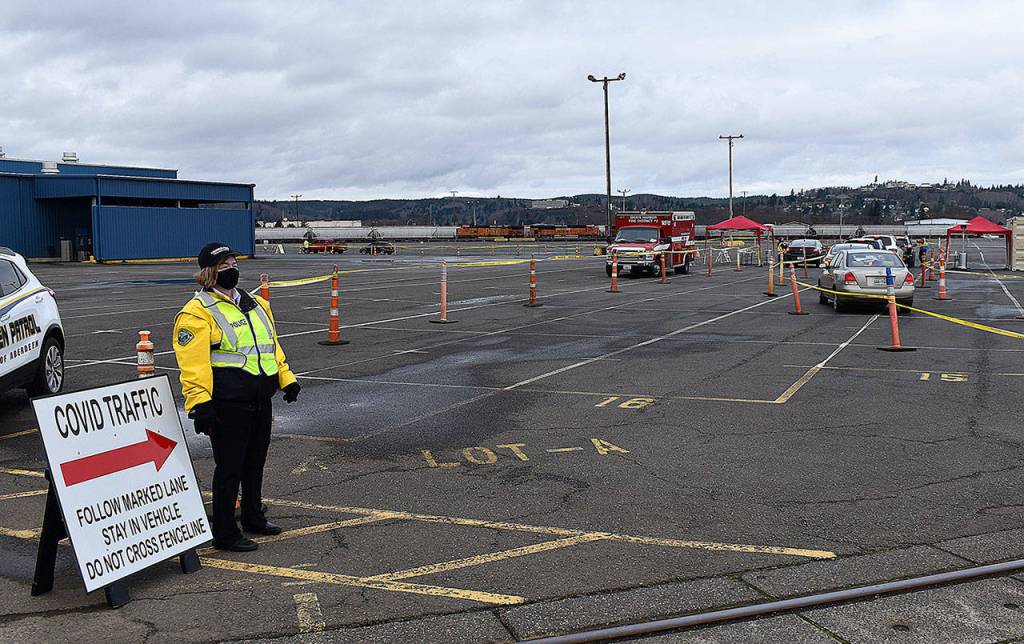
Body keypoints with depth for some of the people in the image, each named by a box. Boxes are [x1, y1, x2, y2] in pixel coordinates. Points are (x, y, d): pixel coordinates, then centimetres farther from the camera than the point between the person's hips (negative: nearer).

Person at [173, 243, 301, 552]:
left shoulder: (256, 304, 17)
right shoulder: (198, 312, -9)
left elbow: (271, 345, 26)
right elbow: (192, 362, -16)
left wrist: (286, 378, 22)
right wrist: (199, 403, -23)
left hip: (260, 398, 8)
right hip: (227, 402, -8)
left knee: (255, 461, 19)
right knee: (229, 466, -2)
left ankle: (253, 518, 35)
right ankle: (225, 534, 9)